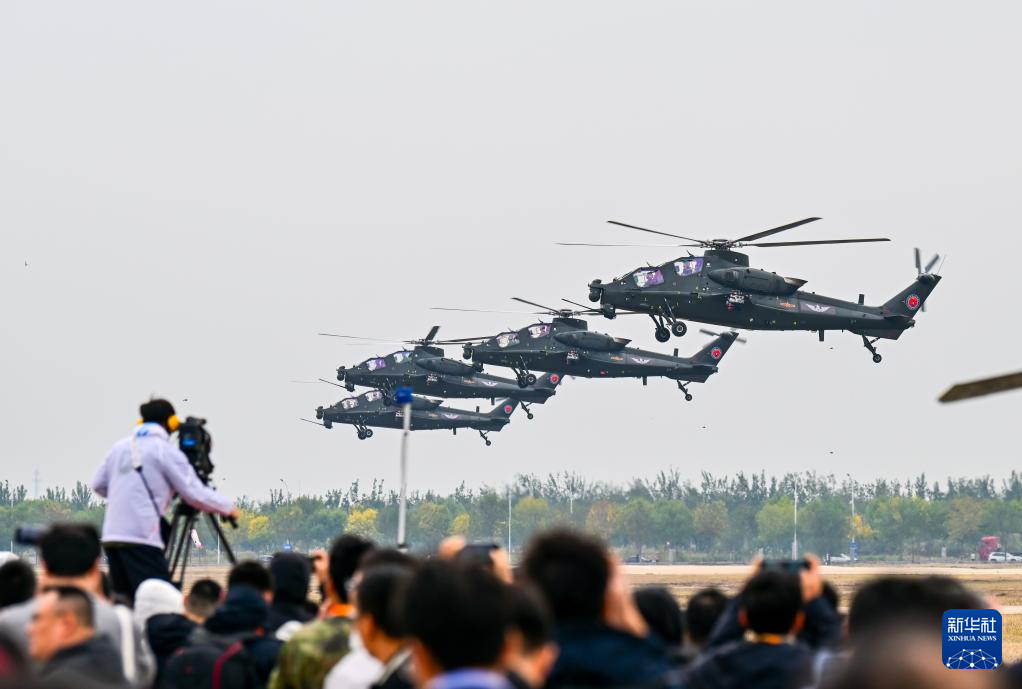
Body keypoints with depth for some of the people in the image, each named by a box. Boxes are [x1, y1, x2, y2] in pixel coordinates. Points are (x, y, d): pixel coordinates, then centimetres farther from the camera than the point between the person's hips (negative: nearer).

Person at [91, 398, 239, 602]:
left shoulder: (120, 447, 16)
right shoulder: (166, 451, -2)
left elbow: (98, 485, 19)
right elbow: (196, 494, -5)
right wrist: (228, 508, 9)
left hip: (111, 535, 7)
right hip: (141, 537, -7)